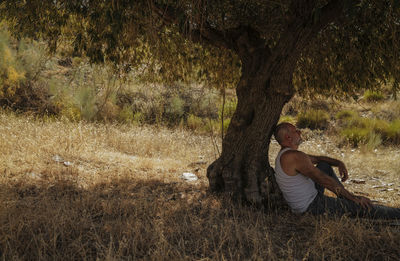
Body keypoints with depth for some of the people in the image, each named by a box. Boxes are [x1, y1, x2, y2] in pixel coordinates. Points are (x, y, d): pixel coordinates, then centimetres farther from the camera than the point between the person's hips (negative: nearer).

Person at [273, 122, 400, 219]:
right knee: (360, 206, -10)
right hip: (312, 207, -11)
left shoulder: (284, 155, 9)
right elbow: (324, 180, -22)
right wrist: (353, 197, -16)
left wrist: (339, 163, 1)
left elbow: (316, 159, 19)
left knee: (325, 165, 22)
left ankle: (345, 200, 28)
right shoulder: (295, 156, -24)